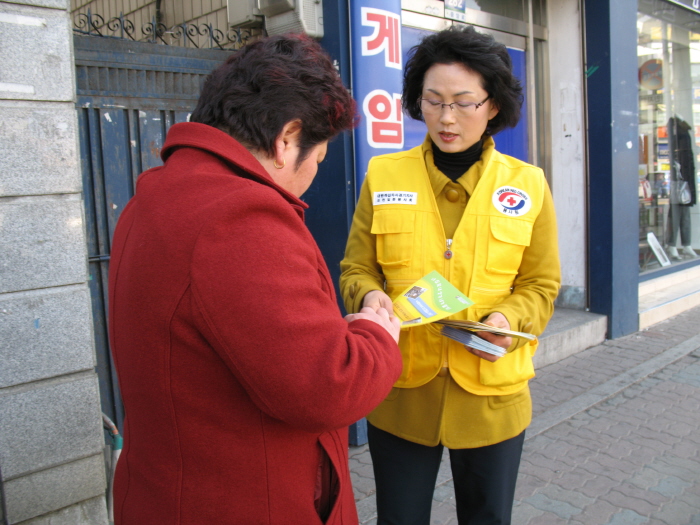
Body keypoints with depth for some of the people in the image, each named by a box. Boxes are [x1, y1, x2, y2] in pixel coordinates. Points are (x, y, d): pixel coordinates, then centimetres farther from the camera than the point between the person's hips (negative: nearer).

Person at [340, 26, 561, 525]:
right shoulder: (383, 176, -2)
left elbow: (541, 285, 3)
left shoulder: (527, 184, -2)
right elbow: (356, 269, 2)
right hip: (400, 394, 0)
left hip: (491, 395, 1)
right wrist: (370, 297, -20)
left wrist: (507, 319, -17)